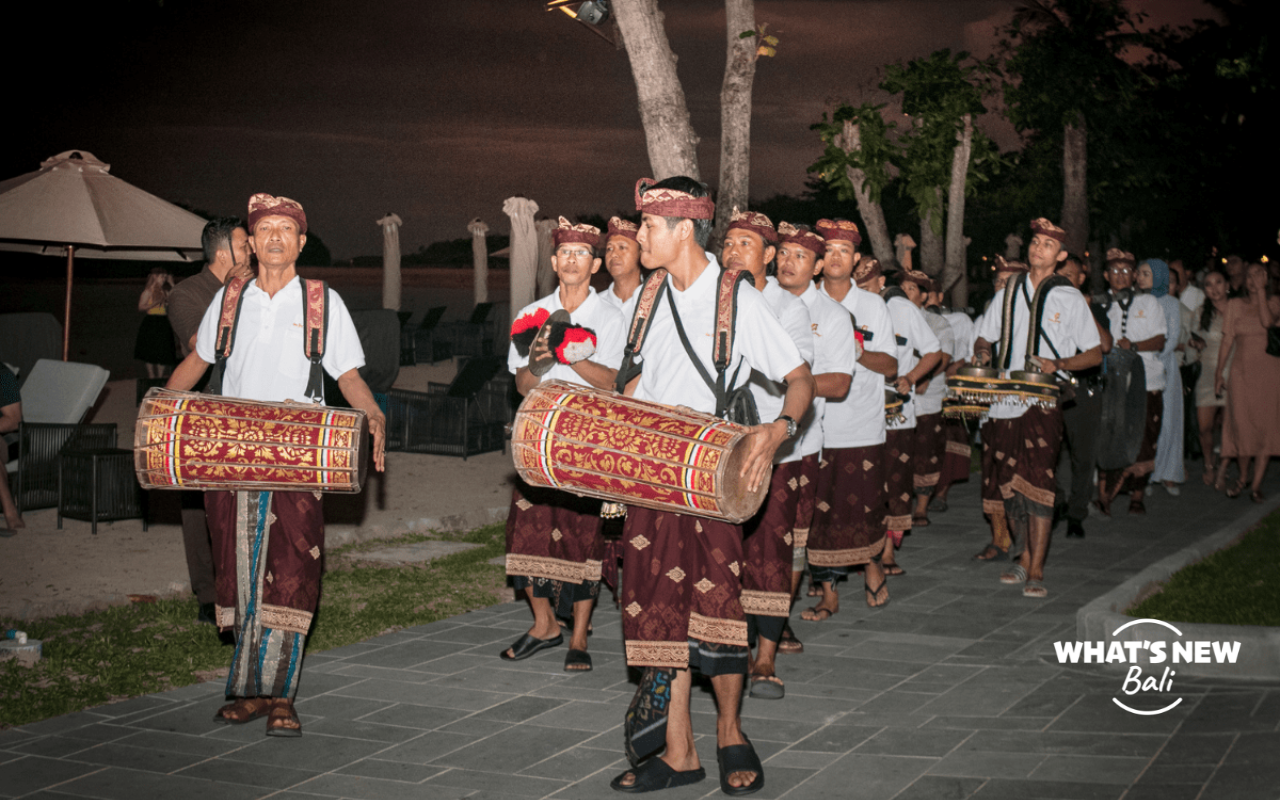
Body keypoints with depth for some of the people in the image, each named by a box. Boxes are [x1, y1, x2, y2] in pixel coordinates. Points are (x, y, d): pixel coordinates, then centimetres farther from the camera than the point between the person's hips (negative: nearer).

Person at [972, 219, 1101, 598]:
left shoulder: (1070, 299, 6)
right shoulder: (1007, 294, 16)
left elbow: (1095, 354, 6)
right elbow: (984, 338, 24)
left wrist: (1059, 364, -12)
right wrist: (982, 353, 0)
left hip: (1044, 401, -4)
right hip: (1005, 398, 4)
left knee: (1038, 480, -14)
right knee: (1009, 482, 5)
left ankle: (1036, 571, -12)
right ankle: (1026, 557, 21)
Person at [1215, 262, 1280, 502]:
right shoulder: (1235, 304, 8)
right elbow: (1228, 339, 7)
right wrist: (1219, 371, 3)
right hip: (1242, 371, 1)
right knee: (1242, 425, -2)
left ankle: (1256, 483, 2)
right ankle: (1243, 477, 16)